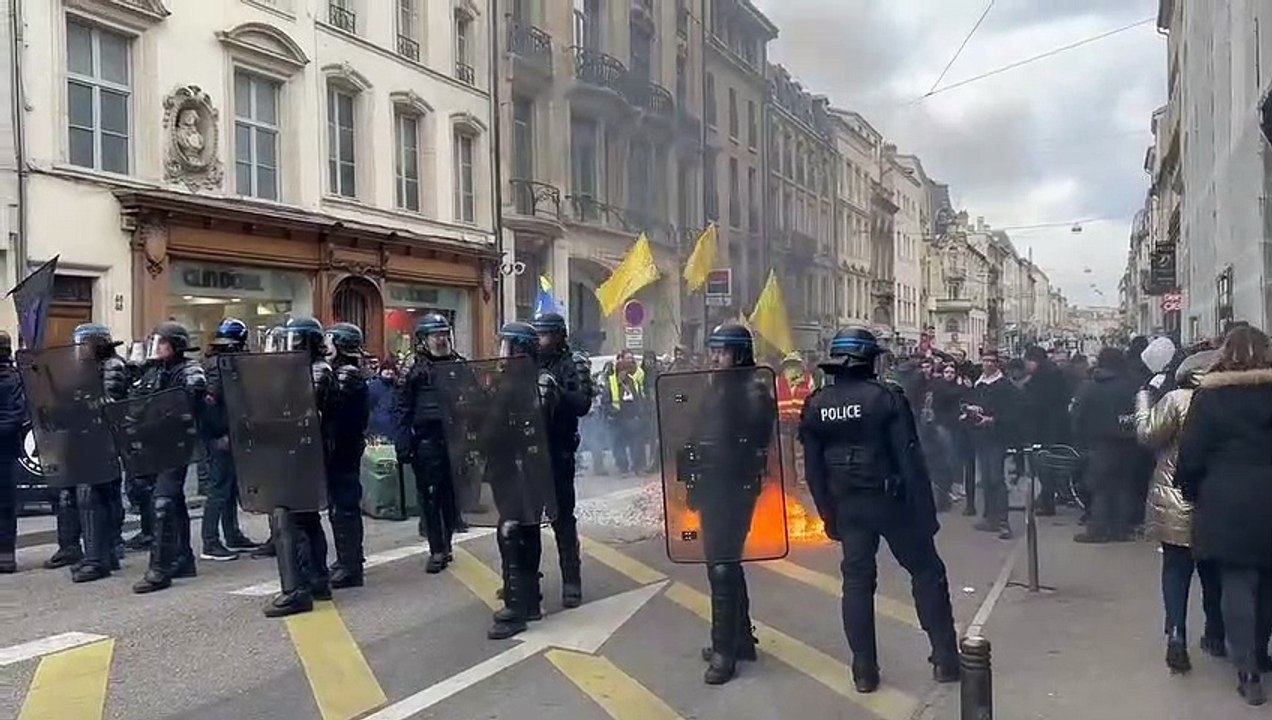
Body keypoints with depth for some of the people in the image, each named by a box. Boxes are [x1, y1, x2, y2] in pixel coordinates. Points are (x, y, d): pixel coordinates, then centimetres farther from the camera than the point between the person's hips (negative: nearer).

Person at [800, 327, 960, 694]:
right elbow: (910, 460, -14)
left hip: (847, 505, 4)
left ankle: (864, 670, 12)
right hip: (890, 500, -3)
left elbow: (814, 468, 3)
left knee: (857, 582, 10)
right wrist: (926, 512, -9)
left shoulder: (815, 406, 0)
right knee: (927, 572, 11)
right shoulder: (885, 397, -12)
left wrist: (829, 513, 11)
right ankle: (945, 659, 15)